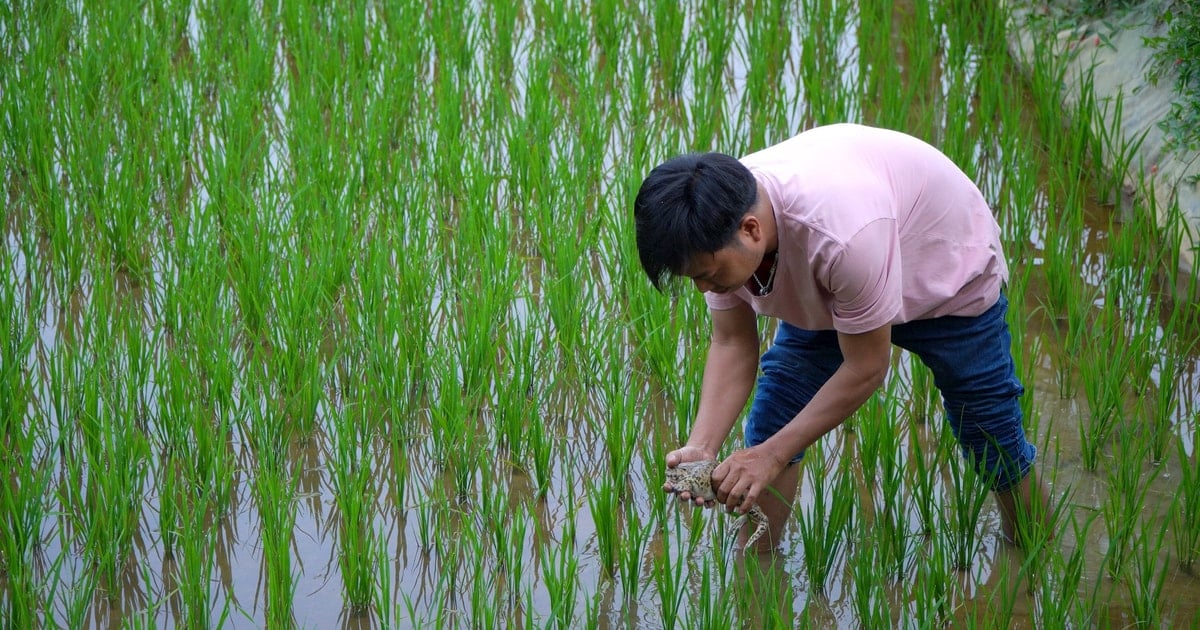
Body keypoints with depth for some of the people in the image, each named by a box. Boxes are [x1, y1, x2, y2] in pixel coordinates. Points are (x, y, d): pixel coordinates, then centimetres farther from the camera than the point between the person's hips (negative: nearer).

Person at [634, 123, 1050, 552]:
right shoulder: (717, 224, -28)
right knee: (769, 420, -4)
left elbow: (865, 369, -34)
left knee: (994, 444, 5)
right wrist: (701, 447, -32)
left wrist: (773, 454, -33)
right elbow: (731, 344, -17)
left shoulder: (841, 235, -47)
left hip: (949, 274, -5)